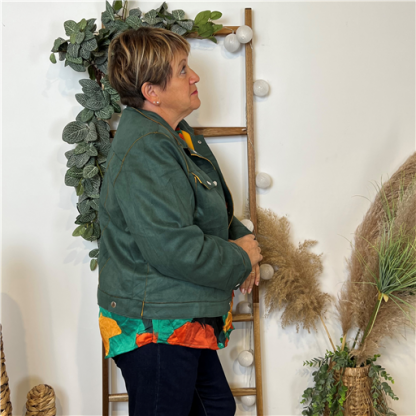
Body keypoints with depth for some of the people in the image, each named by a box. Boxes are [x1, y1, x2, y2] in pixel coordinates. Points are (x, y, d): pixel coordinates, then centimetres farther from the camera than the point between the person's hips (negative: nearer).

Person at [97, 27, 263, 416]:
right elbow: (175, 249, -31)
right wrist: (241, 259, -14)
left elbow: (214, 212, 23)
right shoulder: (145, 150, -24)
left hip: (186, 322, 10)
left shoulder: (176, 136, 11)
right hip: (155, 330, -10)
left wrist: (241, 236, 2)